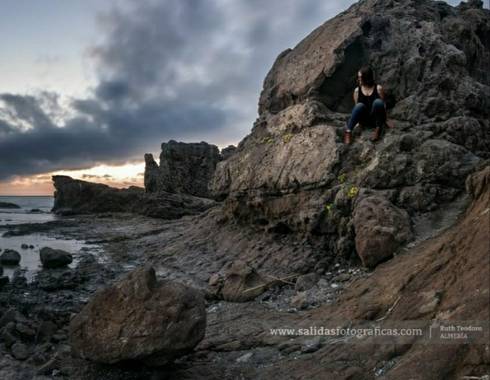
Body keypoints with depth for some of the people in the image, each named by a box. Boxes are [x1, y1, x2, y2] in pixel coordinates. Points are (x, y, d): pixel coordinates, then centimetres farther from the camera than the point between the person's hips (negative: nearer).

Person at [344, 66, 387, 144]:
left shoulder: (378, 88, -3)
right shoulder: (357, 90, 2)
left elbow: (383, 105, 0)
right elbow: (356, 107, 2)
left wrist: (386, 120, -7)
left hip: (376, 119, -1)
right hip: (364, 120, 1)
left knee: (378, 102, -30)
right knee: (360, 105, -31)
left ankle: (378, 129, -22)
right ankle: (348, 131, -38)